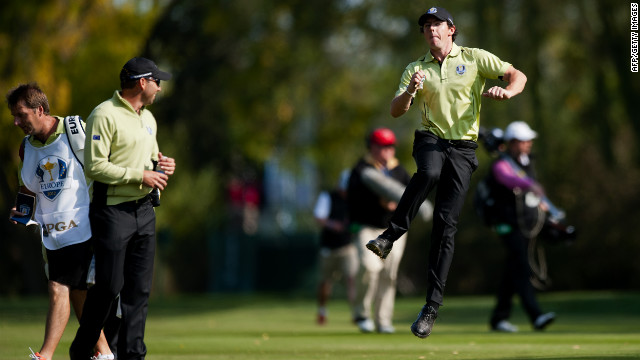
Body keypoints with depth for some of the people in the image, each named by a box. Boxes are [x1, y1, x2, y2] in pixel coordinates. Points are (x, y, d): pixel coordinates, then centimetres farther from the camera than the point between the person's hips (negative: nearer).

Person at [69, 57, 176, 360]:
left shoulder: (148, 118, 17)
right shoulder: (104, 115, -12)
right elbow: (94, 166, -18)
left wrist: (161, 165, 5)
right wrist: (140, 176, -18)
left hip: (144, 209, 8)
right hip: (112, 210, -8)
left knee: (140, 288, 4)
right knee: (109, 286, -5)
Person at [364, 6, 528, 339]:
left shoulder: (474, 58, 6)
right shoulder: (416, 69, 11)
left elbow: (518, 76, 3)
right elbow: (396, 111, 3)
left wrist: (506, 92, -19)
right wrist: (411, 91, -18)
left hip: (463, 148, -1)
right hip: (431, 139, 1)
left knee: (445, 224, -7)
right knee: (429, 172, -38)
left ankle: (432, 307, -5)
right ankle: (391, 235, -32)